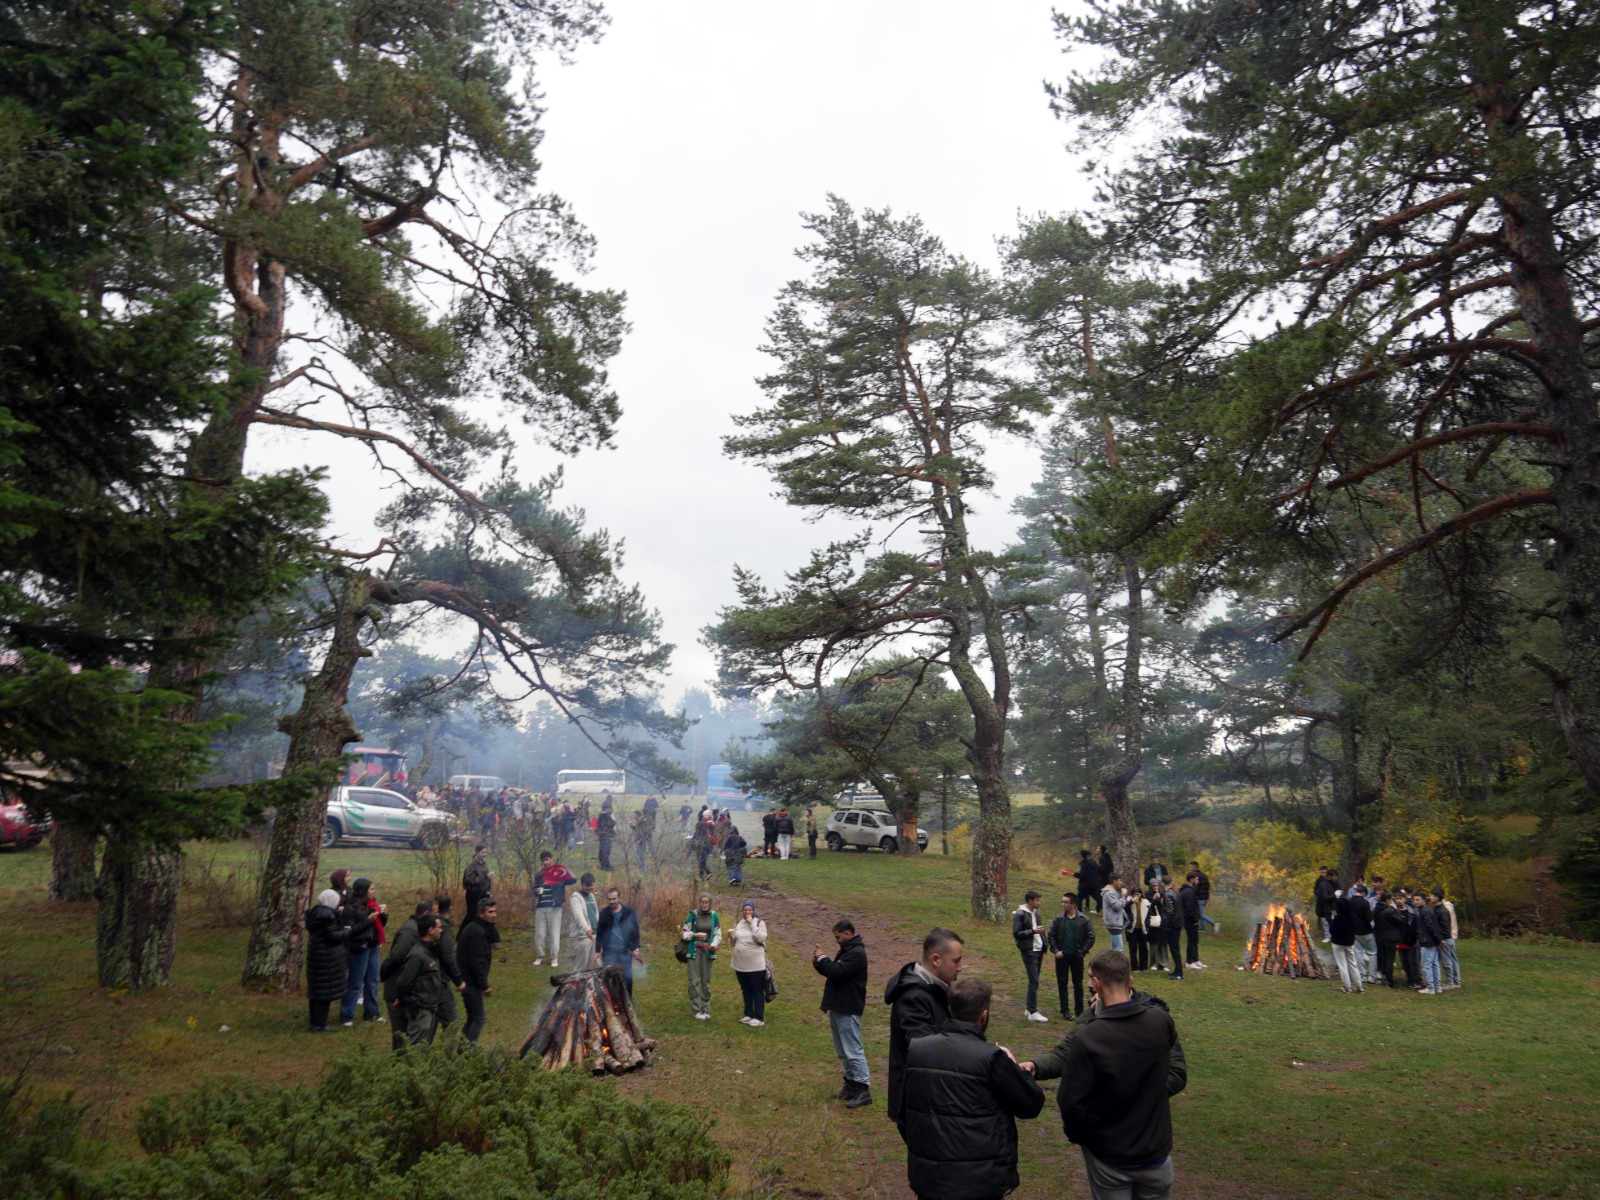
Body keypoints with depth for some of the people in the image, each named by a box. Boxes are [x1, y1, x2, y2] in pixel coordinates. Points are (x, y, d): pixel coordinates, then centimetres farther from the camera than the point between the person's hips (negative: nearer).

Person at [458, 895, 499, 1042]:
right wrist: (485, 986, -20)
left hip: (468, 980, 10)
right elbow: (476, 962, -23)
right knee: (479, 1018, -2)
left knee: (474, 1016, 19)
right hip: (472, 982, -10)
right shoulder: (477, 932, -23)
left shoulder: (480, 928, 9)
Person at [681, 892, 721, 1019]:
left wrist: (714, 944, -13)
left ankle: (706, 1010, 15)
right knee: (694, 981, -5)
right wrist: (695, 935, -16)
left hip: (707, 951, 2)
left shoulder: (714, 916, 1)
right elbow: (685, 933, 1)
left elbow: (718, 934, 6)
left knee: (706, 981, 7)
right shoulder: (693, 915, -4)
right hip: (694, 951, -2)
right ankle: (697, 1010, 2)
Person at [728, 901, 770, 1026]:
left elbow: (761, 938, -21)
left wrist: (752, 923, -20)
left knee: (757, 991, 0)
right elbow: (735, 943, 18)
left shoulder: (759, 922, -5)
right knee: (746, 990, 15)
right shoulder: (739, 924, 11)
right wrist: (731, 937, -5)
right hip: (741, 964, 6)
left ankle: (759, 1018, 4)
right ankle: (749, 1015, 25)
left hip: (755, 964, -6)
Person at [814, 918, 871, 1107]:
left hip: (848, 1010, -10)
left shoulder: (856, 953, -19)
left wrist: (822, 958, -13)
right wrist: (818, 962, -1)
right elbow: (833, 971, 16)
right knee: (842, 1051, 15)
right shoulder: (845, 950, 13)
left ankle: (864, 1090, -4)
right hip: (837, 1008, 10)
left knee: (853, 1050, -8)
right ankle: (851, 1084, 22)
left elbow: (837, 973, -26)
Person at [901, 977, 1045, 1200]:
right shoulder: (991, 1058, -19)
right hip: (978, 1180, -4)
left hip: (926, 1175, 4)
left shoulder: (916, 1049, -3)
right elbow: (1032, 1104, -8)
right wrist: (1013, 1067, 8)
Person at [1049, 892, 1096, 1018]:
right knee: (1062, 984, 5)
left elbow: (1090, 937, -3)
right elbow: (1051, 936, 1)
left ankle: (1079, 1010, 19)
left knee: (1078, 984, 9)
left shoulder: (1083, 920, -6)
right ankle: (1065, 1011, 13)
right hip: (1062, 956, 1)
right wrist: (1055, 950, -8)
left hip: (1077, 957, -1)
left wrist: (1083, 951, -8)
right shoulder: (1058, 919, -2)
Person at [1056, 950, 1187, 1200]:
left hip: (1108, 1158, -3)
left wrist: (1076, 1135, 2)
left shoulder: (1087, 1038, -27)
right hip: (1156, 1151, 3)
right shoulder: (1161, 1022, -14)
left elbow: (1071, 1102, -20)